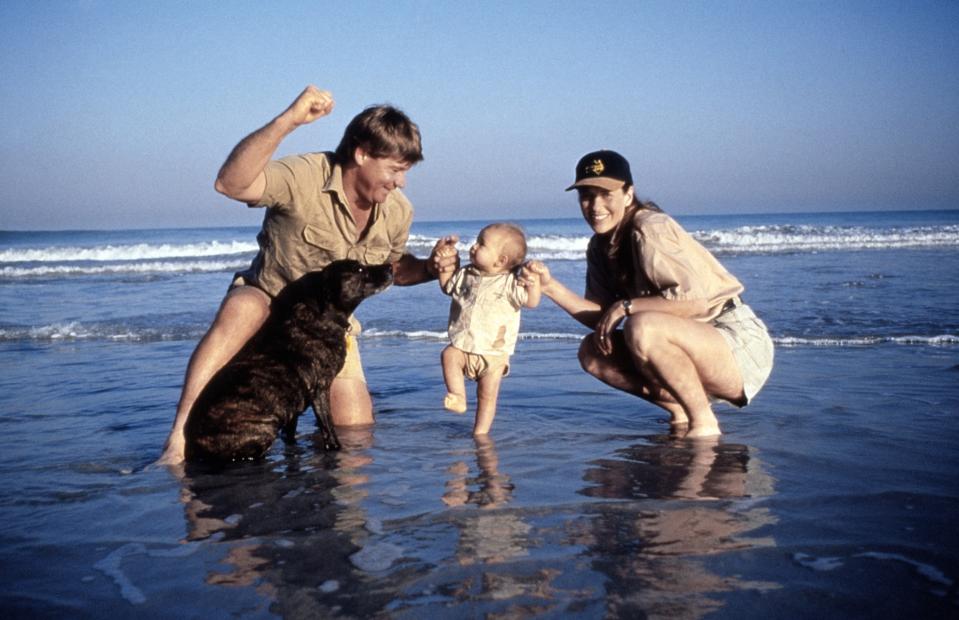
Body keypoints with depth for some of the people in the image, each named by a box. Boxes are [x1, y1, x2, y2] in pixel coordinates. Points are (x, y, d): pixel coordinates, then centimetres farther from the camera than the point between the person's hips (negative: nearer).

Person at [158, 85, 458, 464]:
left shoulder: (397, 212, -7)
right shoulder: (305, 177, -27)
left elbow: (393, 268, 11)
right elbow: (230, 184, -44)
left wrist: (430, 268, -12)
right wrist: (287, 121, -53)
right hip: (267, 296, -5)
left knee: (355, 431, -4)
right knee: (240, 311, -41)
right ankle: (180, 435, -41)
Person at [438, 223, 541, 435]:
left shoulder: (509, 283, -8)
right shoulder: (466, 274, 6)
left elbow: (531, 302, -14)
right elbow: (446, 285, 22)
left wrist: (534, 283, -31)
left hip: (494, 352, -3)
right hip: (463, 346, 3)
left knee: (487, 395, -1)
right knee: (449, 355, -29)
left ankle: (480, 434, 9)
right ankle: (458, 398, -28)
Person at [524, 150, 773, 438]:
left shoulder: (650, 229, -17)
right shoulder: (601, 247, 8)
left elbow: (696, 300, -26)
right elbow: (601, 318, 4)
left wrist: (626, 306, -20)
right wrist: (551, 286, -7)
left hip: (743, 346, -9)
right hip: (690, 345, 9)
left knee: (642, 328, -32)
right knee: (593, 352, 1)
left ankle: (704, 422, -16)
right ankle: (680, 411, 6)